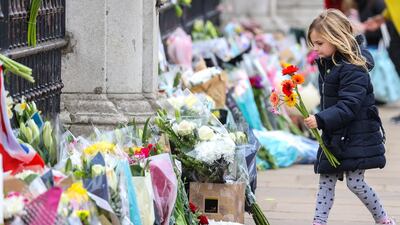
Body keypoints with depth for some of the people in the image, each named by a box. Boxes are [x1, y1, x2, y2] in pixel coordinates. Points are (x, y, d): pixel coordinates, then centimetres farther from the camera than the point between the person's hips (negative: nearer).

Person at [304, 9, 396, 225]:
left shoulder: (352, 69, -20)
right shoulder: (327, 64, 9)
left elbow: (349, 106, -27)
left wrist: (321, 120, -34)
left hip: (356, 136, -9)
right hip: (334, 135, 9)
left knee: (355, 182, -4)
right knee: (326, 180, 5)